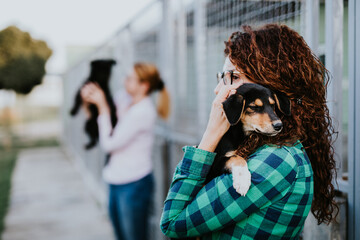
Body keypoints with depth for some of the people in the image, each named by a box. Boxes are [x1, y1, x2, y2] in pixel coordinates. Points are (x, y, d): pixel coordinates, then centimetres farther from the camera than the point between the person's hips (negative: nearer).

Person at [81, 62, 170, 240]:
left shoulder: (142, 112, -20)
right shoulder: (126, 100, 4)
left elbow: (109, 143, -19)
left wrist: (101, 105, -15)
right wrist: (91, 99, -5)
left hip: (133, 184, -9)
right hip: (117, 181, 9)